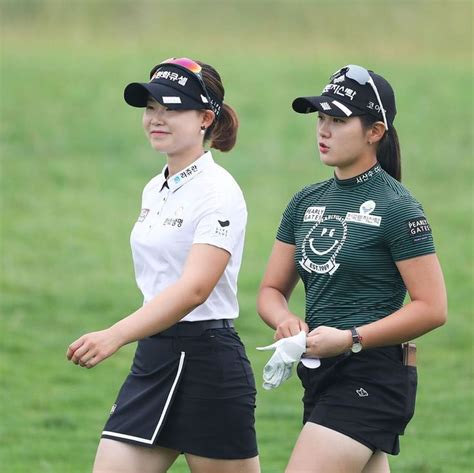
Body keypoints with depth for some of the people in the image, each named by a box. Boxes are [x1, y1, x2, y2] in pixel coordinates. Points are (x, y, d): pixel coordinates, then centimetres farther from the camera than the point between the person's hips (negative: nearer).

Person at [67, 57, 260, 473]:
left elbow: (195, 287, -27)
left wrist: (116, 336, -39)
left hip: (208, 361, -8)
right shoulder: (155, 190, 12)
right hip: (153, 357, 8)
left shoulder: (219, 192, -14)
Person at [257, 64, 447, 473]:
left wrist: (350, 339, -19)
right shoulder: (307, 202, 11)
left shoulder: (396, 207, -10)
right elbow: (272, 290, 14)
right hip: (320, 375, 8)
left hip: (373, 377, -8)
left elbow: (432, 308, -13)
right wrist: (286, 321, -9)